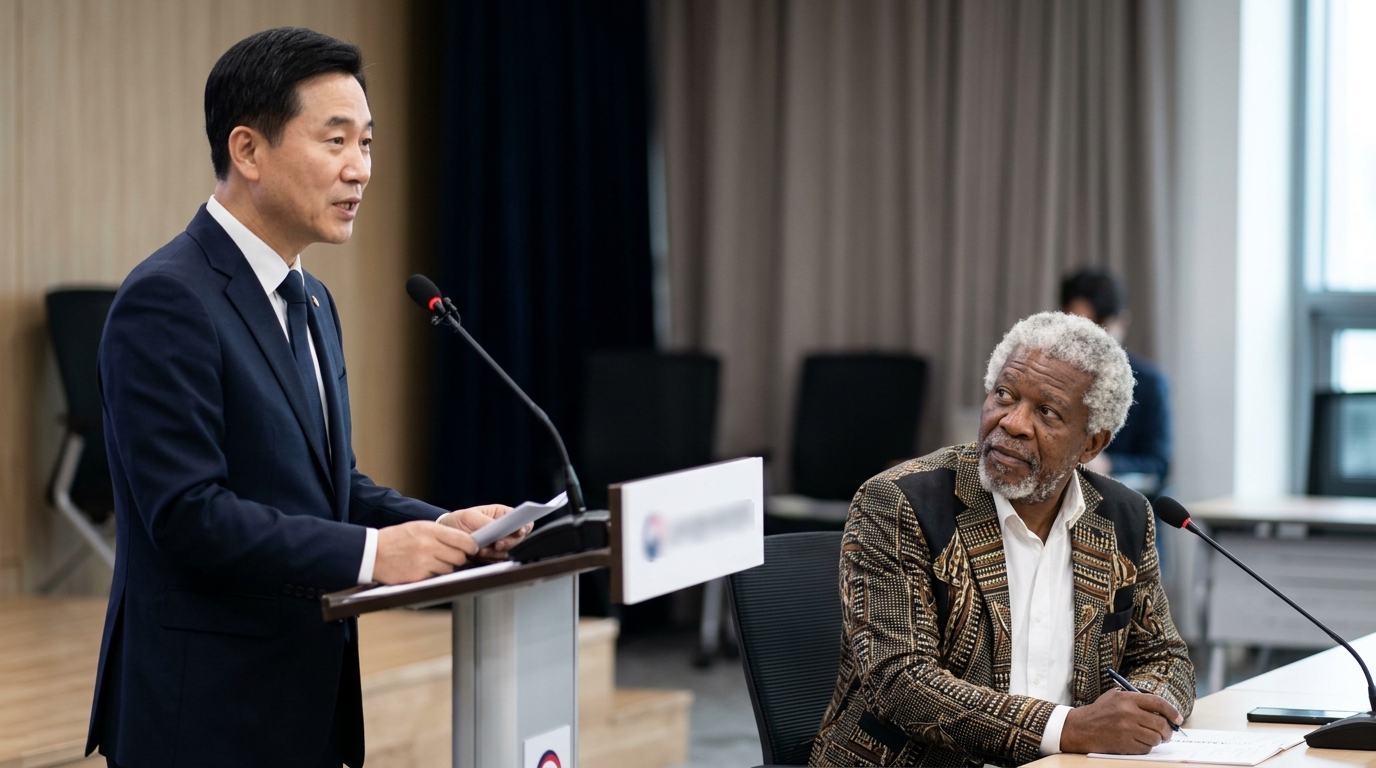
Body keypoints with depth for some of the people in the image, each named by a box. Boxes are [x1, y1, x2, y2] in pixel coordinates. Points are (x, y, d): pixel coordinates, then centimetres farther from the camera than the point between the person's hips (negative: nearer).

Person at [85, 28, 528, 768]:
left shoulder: (310, 302, 14)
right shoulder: (167, 300, -15)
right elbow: (187, 512, -21)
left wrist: (442, 526, 0)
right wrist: (370, 553, -25)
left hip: (305, 697, 9)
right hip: (208, 709, -9)